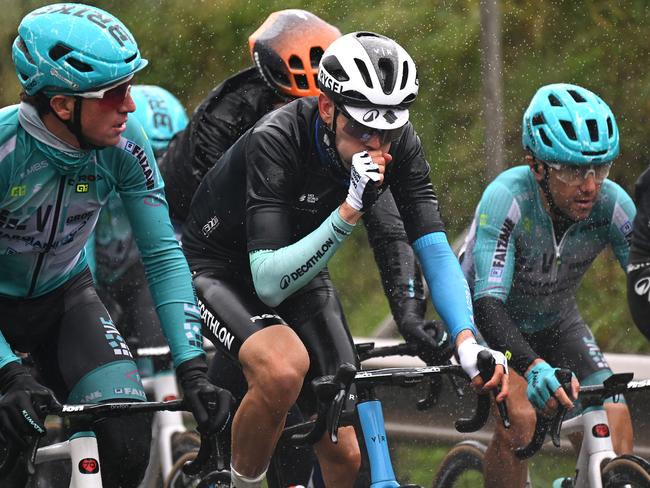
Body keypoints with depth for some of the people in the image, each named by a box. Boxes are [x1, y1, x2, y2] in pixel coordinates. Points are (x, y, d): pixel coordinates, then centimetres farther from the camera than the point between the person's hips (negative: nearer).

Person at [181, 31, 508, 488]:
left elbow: (436, 252, -20)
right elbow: (269, 283, -37)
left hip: (302, 272, 5)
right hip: (218, 269, -5)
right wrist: (350, 210, -46)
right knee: (285, 367, -36)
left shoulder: (399, 146, -19)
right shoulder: (275, 141, -34)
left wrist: (468, 342, -36)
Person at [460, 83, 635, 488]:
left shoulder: (611, 204, -25)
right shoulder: (507, 199, -35)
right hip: (493, 321, -4)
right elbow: (488, 303, -42)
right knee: (519, 417, -28)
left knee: (615, 417, -17)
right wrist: (533, 367, -59)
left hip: (557, 324, 4)